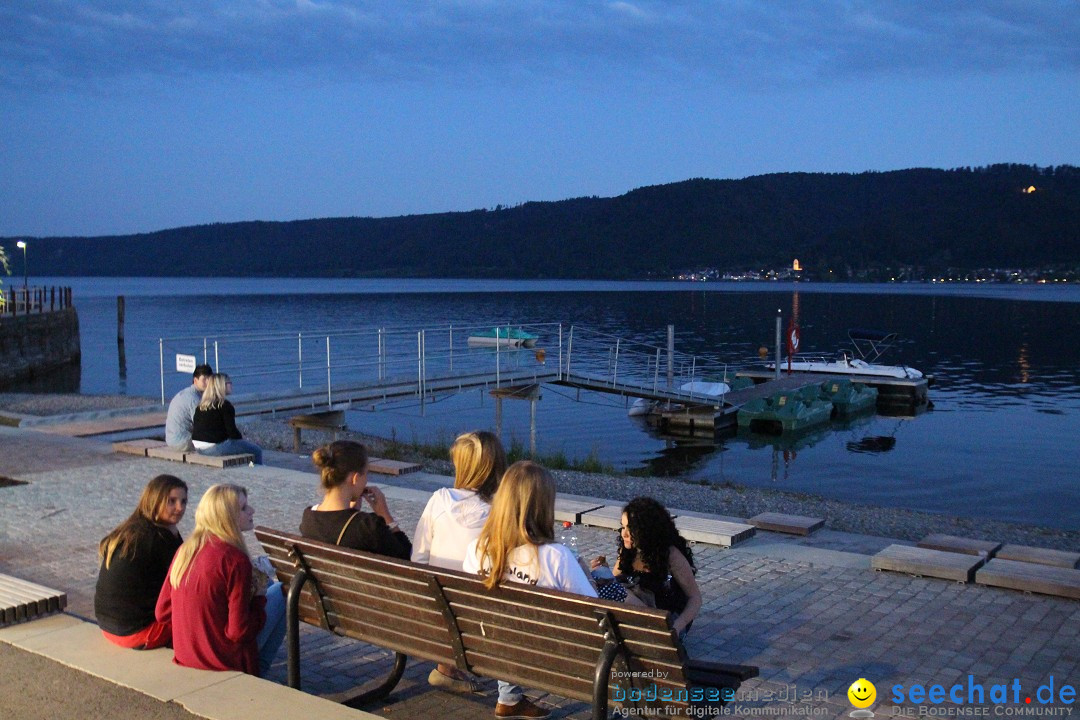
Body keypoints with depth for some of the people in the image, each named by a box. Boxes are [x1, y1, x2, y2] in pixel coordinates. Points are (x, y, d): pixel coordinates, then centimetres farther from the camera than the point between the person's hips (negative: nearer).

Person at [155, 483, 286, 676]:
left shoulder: (184, 550, -1)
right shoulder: (235, 560, -22)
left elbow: (162, 613, 6)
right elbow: (239, 632, -22)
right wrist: (259, 595, -5)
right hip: (225, 664, -7)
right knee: (279, 591, 8)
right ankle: (258, 671, 16)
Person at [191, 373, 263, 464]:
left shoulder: (201, 405, 10)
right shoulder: (225, 405, -14)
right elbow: (231, 430, -15)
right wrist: (242, 439, 6)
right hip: (216, 448, -9)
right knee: (256, 451, 0)